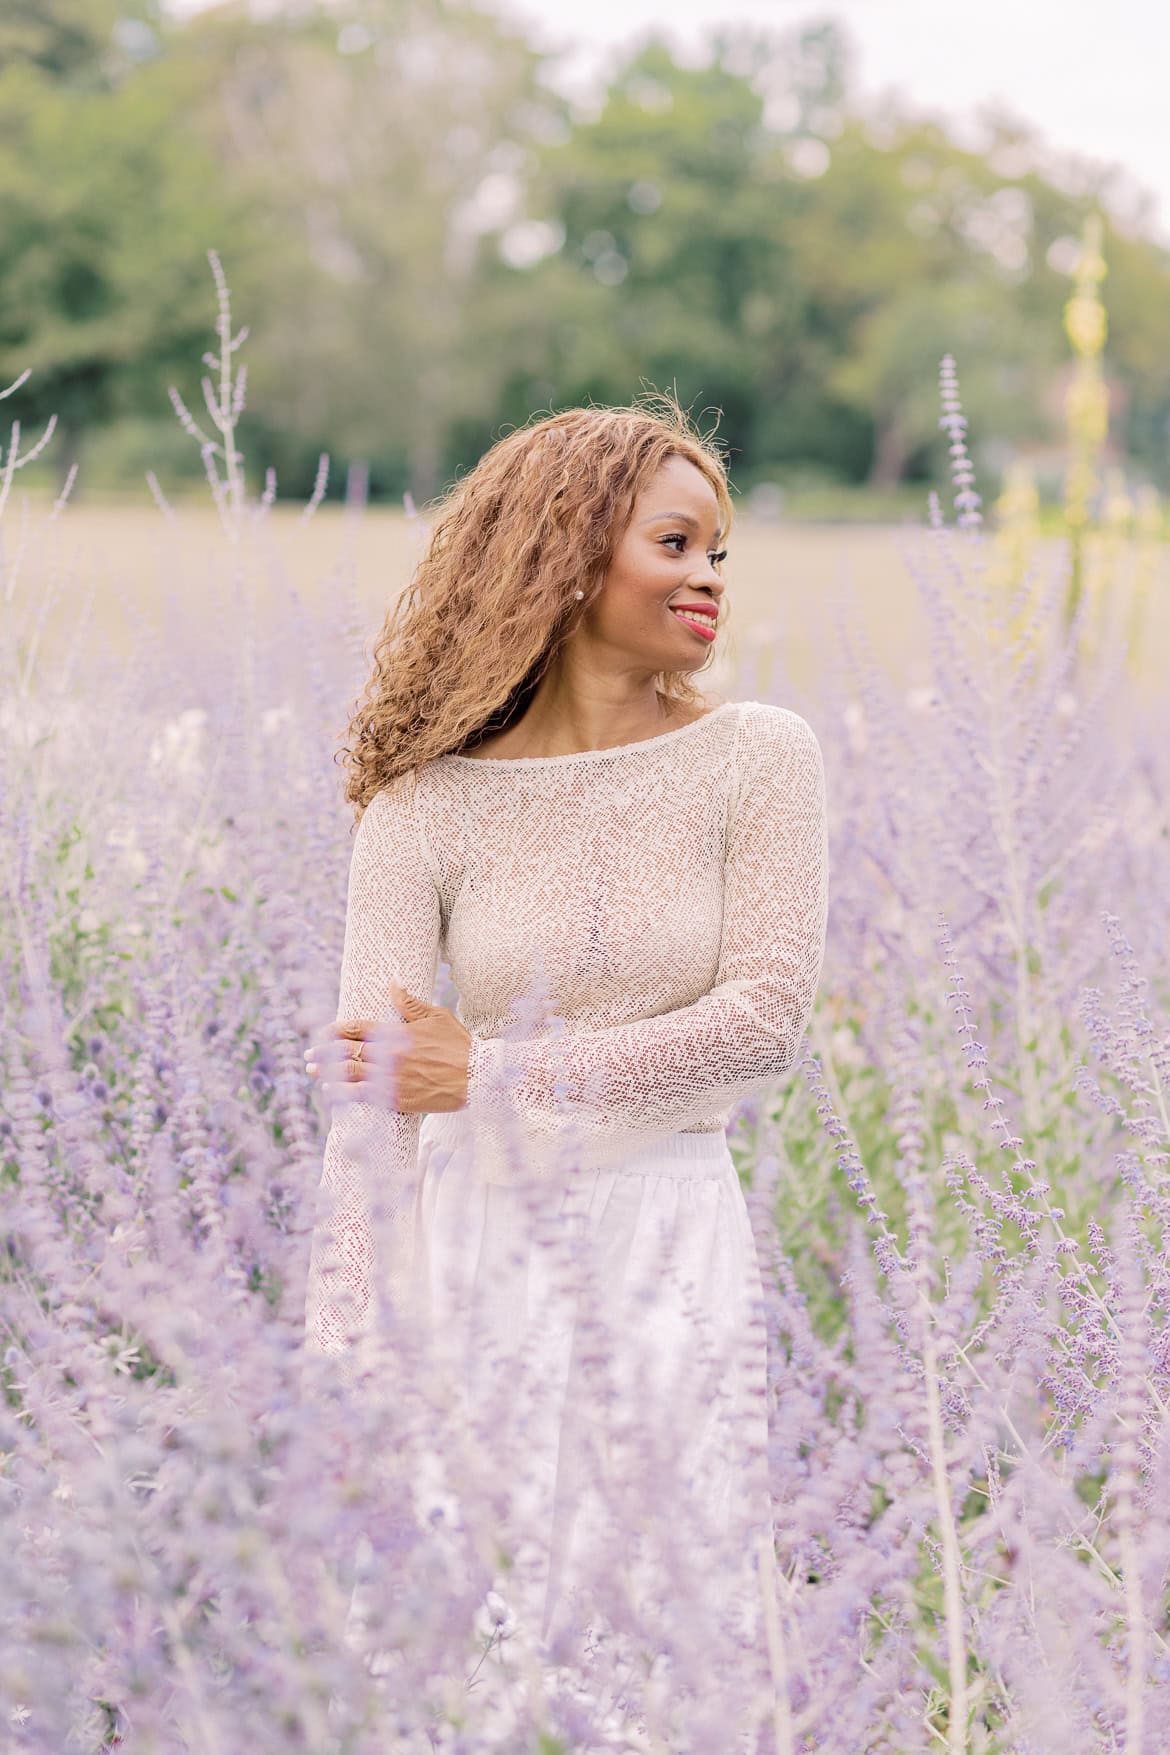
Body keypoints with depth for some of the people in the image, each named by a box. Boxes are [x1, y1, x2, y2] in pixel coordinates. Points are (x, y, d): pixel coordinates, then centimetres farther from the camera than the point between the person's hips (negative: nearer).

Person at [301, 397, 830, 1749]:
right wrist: (339, 1366, -20)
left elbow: (765, 1020, -8)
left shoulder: (757, 759, 0)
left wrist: (497, 1073, -12)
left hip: (672, 1251, 0)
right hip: (470, 1248, 0)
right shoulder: (429, 803, -2)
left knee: (681, 1640, 1)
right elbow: (372, 1101, -9)